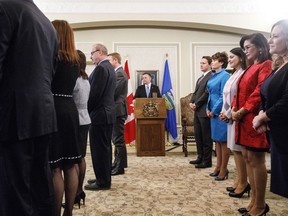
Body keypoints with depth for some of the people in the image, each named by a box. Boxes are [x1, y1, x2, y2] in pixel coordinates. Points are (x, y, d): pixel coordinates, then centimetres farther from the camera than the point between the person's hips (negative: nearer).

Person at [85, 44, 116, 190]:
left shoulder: (101, 68, -15)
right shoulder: (109, 67, 15)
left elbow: (94, 93, -19)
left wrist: (87, 111, -8)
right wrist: (91, 110, 14)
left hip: (100, 114, -10)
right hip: (108, 112, 10)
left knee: (99, 149, -2)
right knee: (105, 148, 15)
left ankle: (102, 181, 6)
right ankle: (104, 178, 26)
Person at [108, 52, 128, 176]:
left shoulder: (120, 73, -14)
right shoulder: (118, 72, 18)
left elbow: (113, 92, -20)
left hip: (118, 110, -10)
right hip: (117, 110, 10)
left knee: (118, 139, -5)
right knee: (116, 139, 17)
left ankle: (120, 167, 3)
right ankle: (118, 163, 28)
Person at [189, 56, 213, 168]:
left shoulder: (211, 77, -11)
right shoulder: (200, 78, 21)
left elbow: (207, 93, -17)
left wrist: (196, 104, -12)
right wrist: (191, 102, 2)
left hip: (204, 111, -9)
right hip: (197, 111, 9)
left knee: (206, 137, -1)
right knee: (198, 136, 13)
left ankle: (207, 161, 8)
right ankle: (200, 157, 24)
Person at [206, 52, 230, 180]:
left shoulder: (225, 76, -12)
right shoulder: (214, 76, 13)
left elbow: (223, 96, -17)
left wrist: (214, 111, -13)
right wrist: (208, 109, 7)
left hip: (221, 112, -9)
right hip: (213, 112, 9)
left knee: (223, 141, 0)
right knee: (217, 140, 14)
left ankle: (223, 170, 10)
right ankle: (218, 167, 25)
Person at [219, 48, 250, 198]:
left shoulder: (243, 74, -13)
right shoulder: (233, 75, 16)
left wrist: (228, 113, -12)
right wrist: (224, 112, 5)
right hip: (230, 116, 9)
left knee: (238, 150, -5)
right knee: (234, 149, 11)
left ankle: (243, 183, 7)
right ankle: (239, 181, 20)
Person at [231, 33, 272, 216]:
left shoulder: (266, 65, -7)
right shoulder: (250, 68, 20)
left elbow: (260, 92, -18)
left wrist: (242, 111, -16)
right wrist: (234, 109, 2)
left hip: (254, 118, -9)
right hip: (244, 118, 9)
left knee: (256, 159, -3)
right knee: (247, 157, 11)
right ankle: (254, 201, 22)